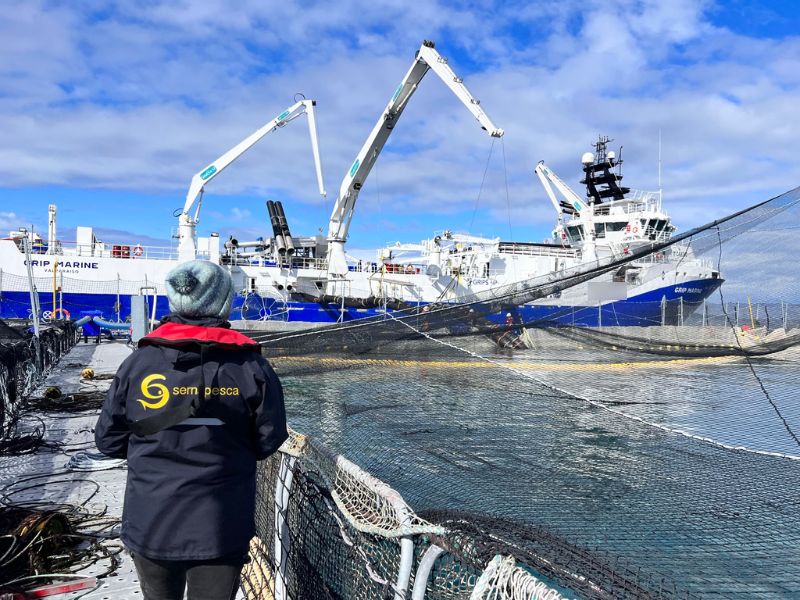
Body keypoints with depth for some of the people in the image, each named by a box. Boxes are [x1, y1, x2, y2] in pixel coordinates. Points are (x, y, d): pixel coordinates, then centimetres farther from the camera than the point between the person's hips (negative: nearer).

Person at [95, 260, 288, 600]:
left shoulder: (138, 362, -10)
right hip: (221, 530, -1)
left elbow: (108, 441, 0)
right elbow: (269, 441, -5)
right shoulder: (251, 367, -14)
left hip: (149, 526, 2)